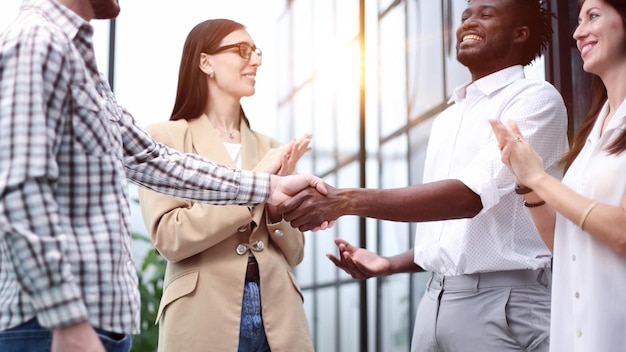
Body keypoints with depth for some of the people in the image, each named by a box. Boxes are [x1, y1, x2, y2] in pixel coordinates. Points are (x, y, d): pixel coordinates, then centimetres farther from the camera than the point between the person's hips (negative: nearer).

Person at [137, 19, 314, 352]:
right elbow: (168, 237, -12)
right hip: (205, 321, -4)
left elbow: (293, 253, 11)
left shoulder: (270, 148, 12)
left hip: (278, 318, 4)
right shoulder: (165, 138, 0)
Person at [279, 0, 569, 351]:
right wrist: (390, 264, 6)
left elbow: (471, 194, -21)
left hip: (504, 304, -7)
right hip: (437, 299, 7)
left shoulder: (536, 98, -6)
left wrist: (347, 200, -27)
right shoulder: (446, 121, 18)